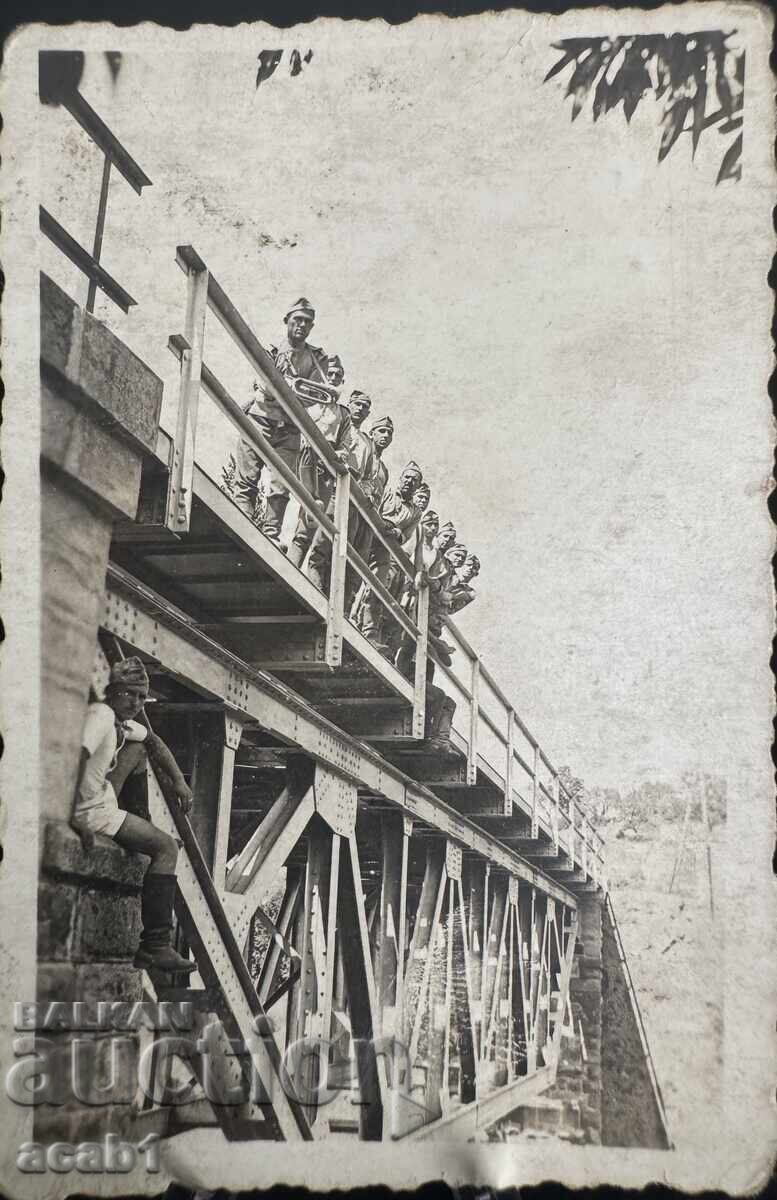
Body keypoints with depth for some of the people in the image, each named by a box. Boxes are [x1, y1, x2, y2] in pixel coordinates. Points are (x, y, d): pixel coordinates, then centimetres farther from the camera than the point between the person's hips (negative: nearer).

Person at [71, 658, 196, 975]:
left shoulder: (120, 719, 11)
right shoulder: (101, 715, -19)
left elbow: (152, 740, 27)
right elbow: (75, 759, -32)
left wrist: (179, 781, 17)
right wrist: (75, 820, -33)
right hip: (87, 811, -10)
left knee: (138, 747, 20)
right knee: (166, 847, -4)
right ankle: (155, 947, -5)